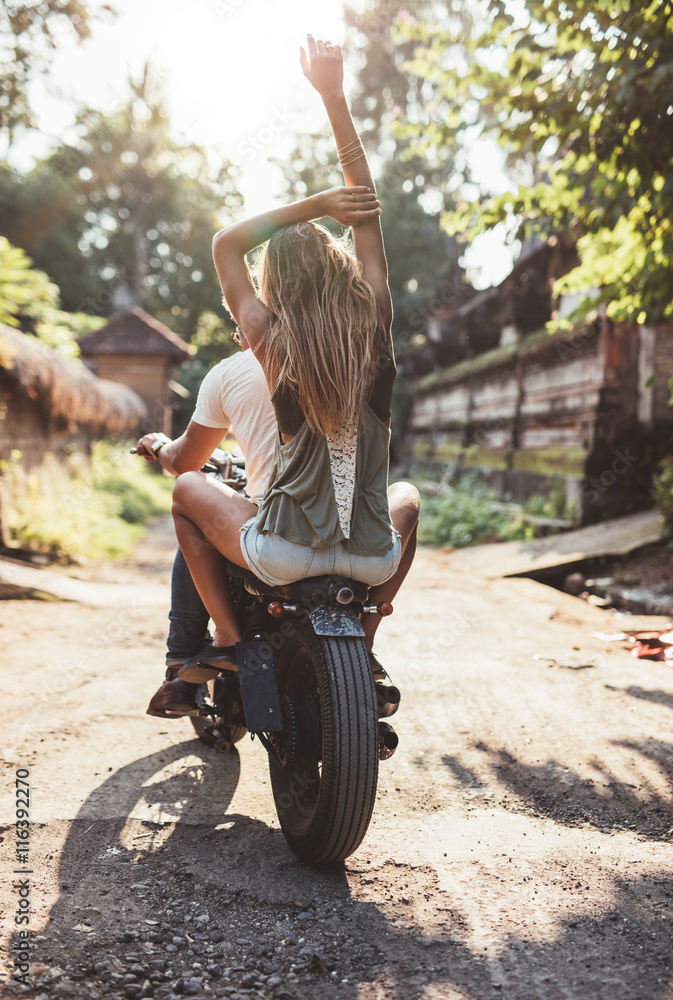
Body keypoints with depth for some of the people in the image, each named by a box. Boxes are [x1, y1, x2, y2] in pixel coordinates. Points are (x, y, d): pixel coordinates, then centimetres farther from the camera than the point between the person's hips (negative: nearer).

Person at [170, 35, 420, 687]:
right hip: (372, 558, 2)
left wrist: (312, 204, 0)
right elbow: (368, 206, 6)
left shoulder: (272, 341, -8)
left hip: (287, 553, -2)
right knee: (406, 495, 36)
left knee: (188, 488, 23)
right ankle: (366, 640, 27)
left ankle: (226, 637, 15)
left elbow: (225, 244, 6)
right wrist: (334, 96, 8)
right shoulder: (374, 324, -3)